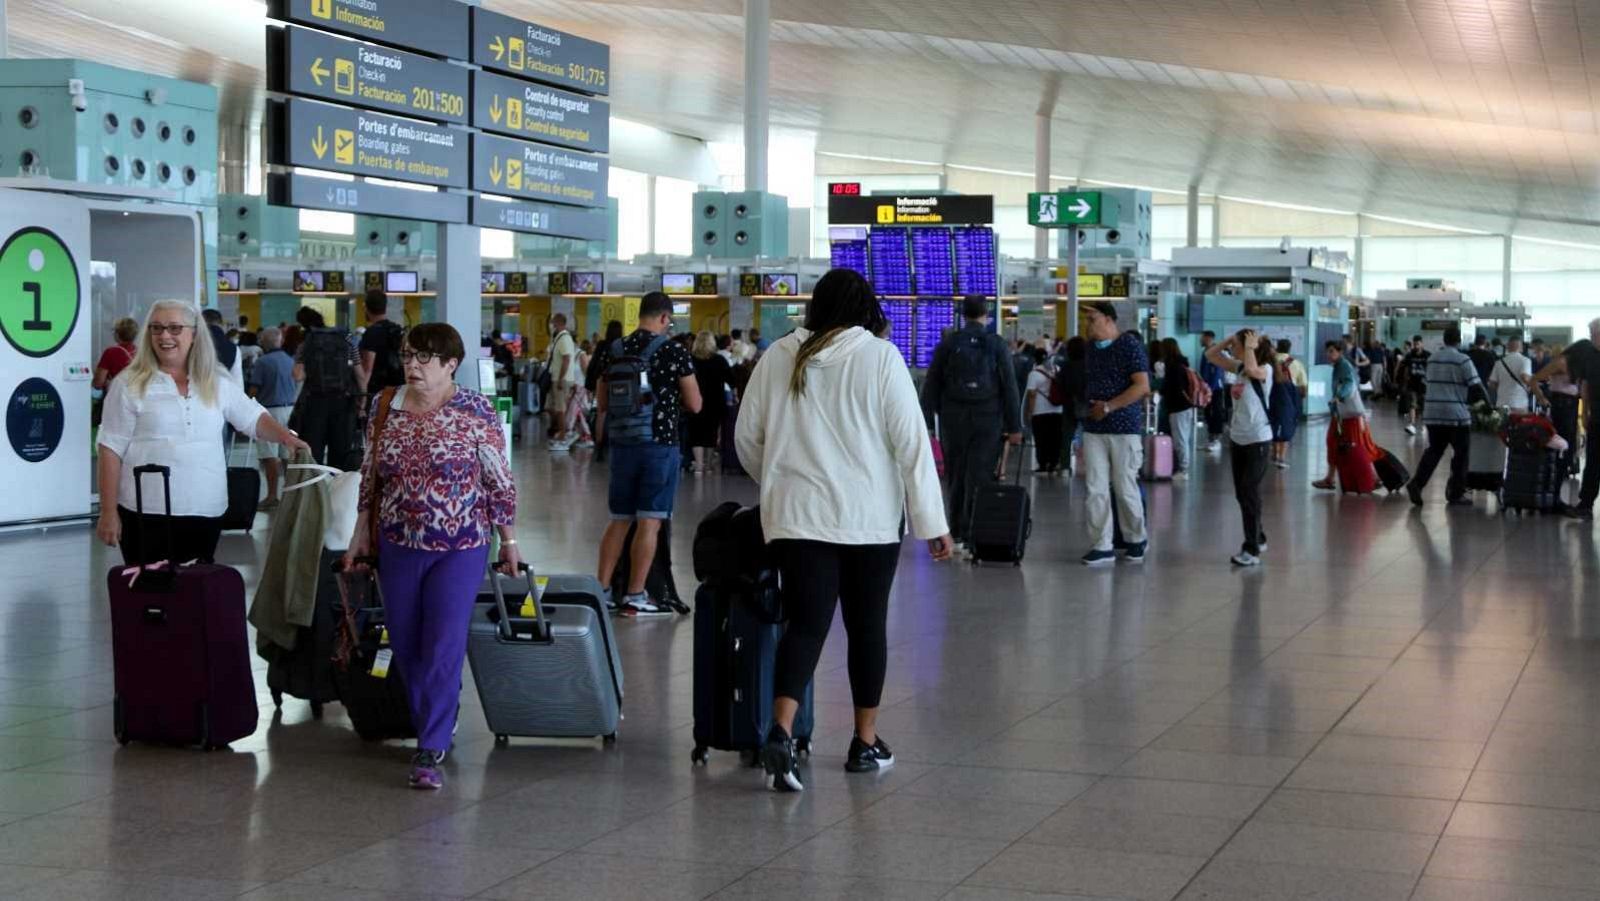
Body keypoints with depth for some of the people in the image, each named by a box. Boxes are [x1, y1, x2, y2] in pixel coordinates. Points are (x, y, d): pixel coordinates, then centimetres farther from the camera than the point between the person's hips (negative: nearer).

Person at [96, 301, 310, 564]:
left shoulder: (217, 384, 11)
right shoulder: (130, 385, 0)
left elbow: (253, 417, 12)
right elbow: (112, 449, -1)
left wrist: (286, 436, -10)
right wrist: (109, 512, -5)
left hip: (206, 511, 3)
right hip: (147, 512, -3)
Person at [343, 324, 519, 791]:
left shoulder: (476, 412, -9)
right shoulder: (385, 407, 2)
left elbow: (500, 482, -4)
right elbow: (370, 476, 11)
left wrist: (509, 542, 0)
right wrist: (361, 536, 11)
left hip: (459, 547, -4)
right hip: (398, 546, 4)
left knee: (443, 647, -9)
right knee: (405, 646, 10)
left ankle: (431, 751, -3)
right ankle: (433, 727, 29)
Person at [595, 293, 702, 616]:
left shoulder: (615, 351, 6)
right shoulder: (674, 350, -8)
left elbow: (602, 403, 12)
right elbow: (694, 404, -5)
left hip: (622, 442, 5)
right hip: (659, 443, -5)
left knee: (619, 520, 15)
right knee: (649, 522, -1)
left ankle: (601, 589, 15)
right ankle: (634, 597, 0)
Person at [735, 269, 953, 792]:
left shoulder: (779, 357, 3)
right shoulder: (881, 358, -5)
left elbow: (747, 436, 9)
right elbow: (911, 443, -8)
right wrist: (932, 522, -4)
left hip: (797, 515, 2)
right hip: (870, 517, -2)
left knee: (806, 623, 2)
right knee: (868, 624, 12)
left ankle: (780, 731, -19)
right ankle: (866, 743, 21)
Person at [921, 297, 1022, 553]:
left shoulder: (947, 345, 2)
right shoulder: (996, 344, -2)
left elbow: (931, 386, 2)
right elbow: (1009, 387, -4)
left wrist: (926, 423, 7)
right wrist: (1014, 426, -1)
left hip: (953, 421, 2)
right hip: (988, 420, -2)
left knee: (956, 477, 12)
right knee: (979, 478, -2)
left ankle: (956, 533, 19)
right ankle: (971, 535, -8)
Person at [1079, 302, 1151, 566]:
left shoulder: (1130, 346, -7)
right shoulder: (1090, 349, 13)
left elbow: (1142, 386, -14)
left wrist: (1108, 407, -16)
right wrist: (1088, 404, 9)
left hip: (1125, 428, -6)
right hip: (1094, 428, 6)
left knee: (1124, 487, 0)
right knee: (1096, 489, 0)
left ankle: (1136, 539, 20)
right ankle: (1102, 546, 3)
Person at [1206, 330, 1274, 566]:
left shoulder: (1265, 370, -14)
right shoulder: (1239, 367, 7)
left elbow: (1252, 369, -37)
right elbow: (1211, 354, 13)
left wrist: (1249, 346, -22)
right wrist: (1231, 340, 1)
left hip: (1258, 441, -8)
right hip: (1237, 438, 8)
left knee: (1250, 493, -7)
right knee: (1242, 493, 14)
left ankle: (1252, 550, -2)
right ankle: (1258, 539, 29)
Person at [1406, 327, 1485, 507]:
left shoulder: (1432, 359, 12)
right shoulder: (1463, 360, -9)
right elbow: (1476, 387, -11)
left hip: (1432, 414, 6)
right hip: (1457, 415, -6)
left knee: (1434, 451, 11)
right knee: (1461, 453, 5)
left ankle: (1417, 484, -7)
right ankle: (1456, 494, 7)